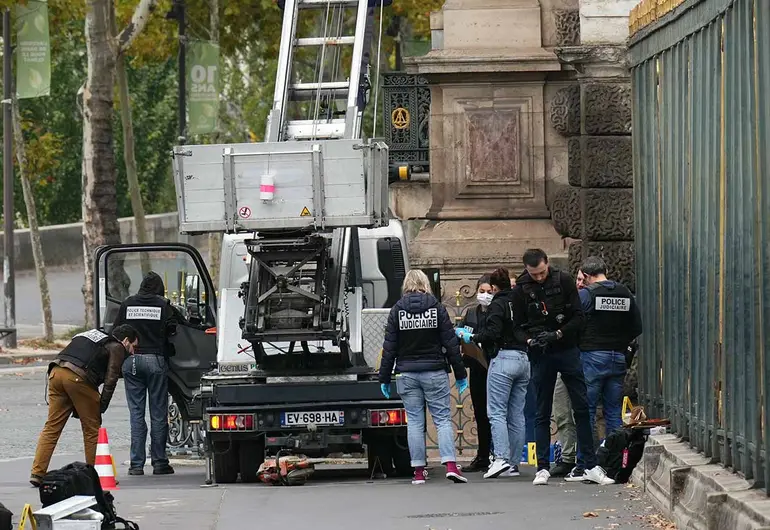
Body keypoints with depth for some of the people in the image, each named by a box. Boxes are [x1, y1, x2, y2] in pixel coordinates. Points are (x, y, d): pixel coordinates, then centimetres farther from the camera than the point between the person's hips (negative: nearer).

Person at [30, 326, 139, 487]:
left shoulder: (95, 336, 35)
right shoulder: (117, 348, 12)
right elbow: (110, 380, -1)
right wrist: (101, 408, 2)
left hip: (56, 372, 7)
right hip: (78, 377, -7)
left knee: (52, 427, 7)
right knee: (92, 429, 7)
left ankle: (37, 473, 0)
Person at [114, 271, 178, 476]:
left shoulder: (127, 304, 5)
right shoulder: (163, 305, -1)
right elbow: (172, 330, -5)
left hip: (131, 360, 2)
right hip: (155, 359, -2)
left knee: (136, 413, 4)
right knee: (158, 413, 4)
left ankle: (136, 464, 1)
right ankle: (159, 462, 5)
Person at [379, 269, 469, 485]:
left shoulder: (397, 310, 0)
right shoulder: (437, 308, -2)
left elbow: (389, 347, 1)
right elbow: (451, 343, -1)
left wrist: (384, 378, 7)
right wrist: (460, 374, 5)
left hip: (407, 374, 1)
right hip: (434, 372, -1)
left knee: (414, 422, 5)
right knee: (443, 419, 1)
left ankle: (419, 472, 3)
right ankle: (450, 465, -13)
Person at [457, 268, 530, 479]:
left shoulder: (498, 305, -6)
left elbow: (492, 333, -16)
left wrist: (471, 337, -1)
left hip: (504, 358, -7)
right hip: (524, 359, 7)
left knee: (497, 412, -7)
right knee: (517, 414, 8)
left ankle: (501, 458, -21)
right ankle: (514, 463, 8)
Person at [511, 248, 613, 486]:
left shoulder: (563, 280, -1)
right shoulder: (521, 290, 0)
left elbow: (579, 318, -2)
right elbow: (518, 327, 5)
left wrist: (557, 334, -17)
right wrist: (530, 340, -16)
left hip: (567, 351, 0)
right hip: (541, 356, 0)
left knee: (581, 408, -2)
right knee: (542, 414, 4)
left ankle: (588, 465, 0)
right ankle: (542, 468, 8)